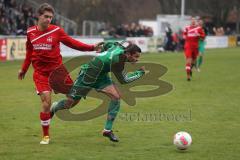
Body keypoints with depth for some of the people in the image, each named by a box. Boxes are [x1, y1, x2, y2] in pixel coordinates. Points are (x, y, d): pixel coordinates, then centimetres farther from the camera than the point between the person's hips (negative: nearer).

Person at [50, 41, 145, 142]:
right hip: (87, 76, -8)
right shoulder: (117, 60, -34)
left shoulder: (120, 46, -9)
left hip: (101, 76, 8)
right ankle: (53, 108, 37)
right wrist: (140, 73, -17)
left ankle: (107, 130, -5)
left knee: (116, 96, -11)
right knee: (70, 103, 1)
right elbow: (123, 80, -23)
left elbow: (106, 45, 11)